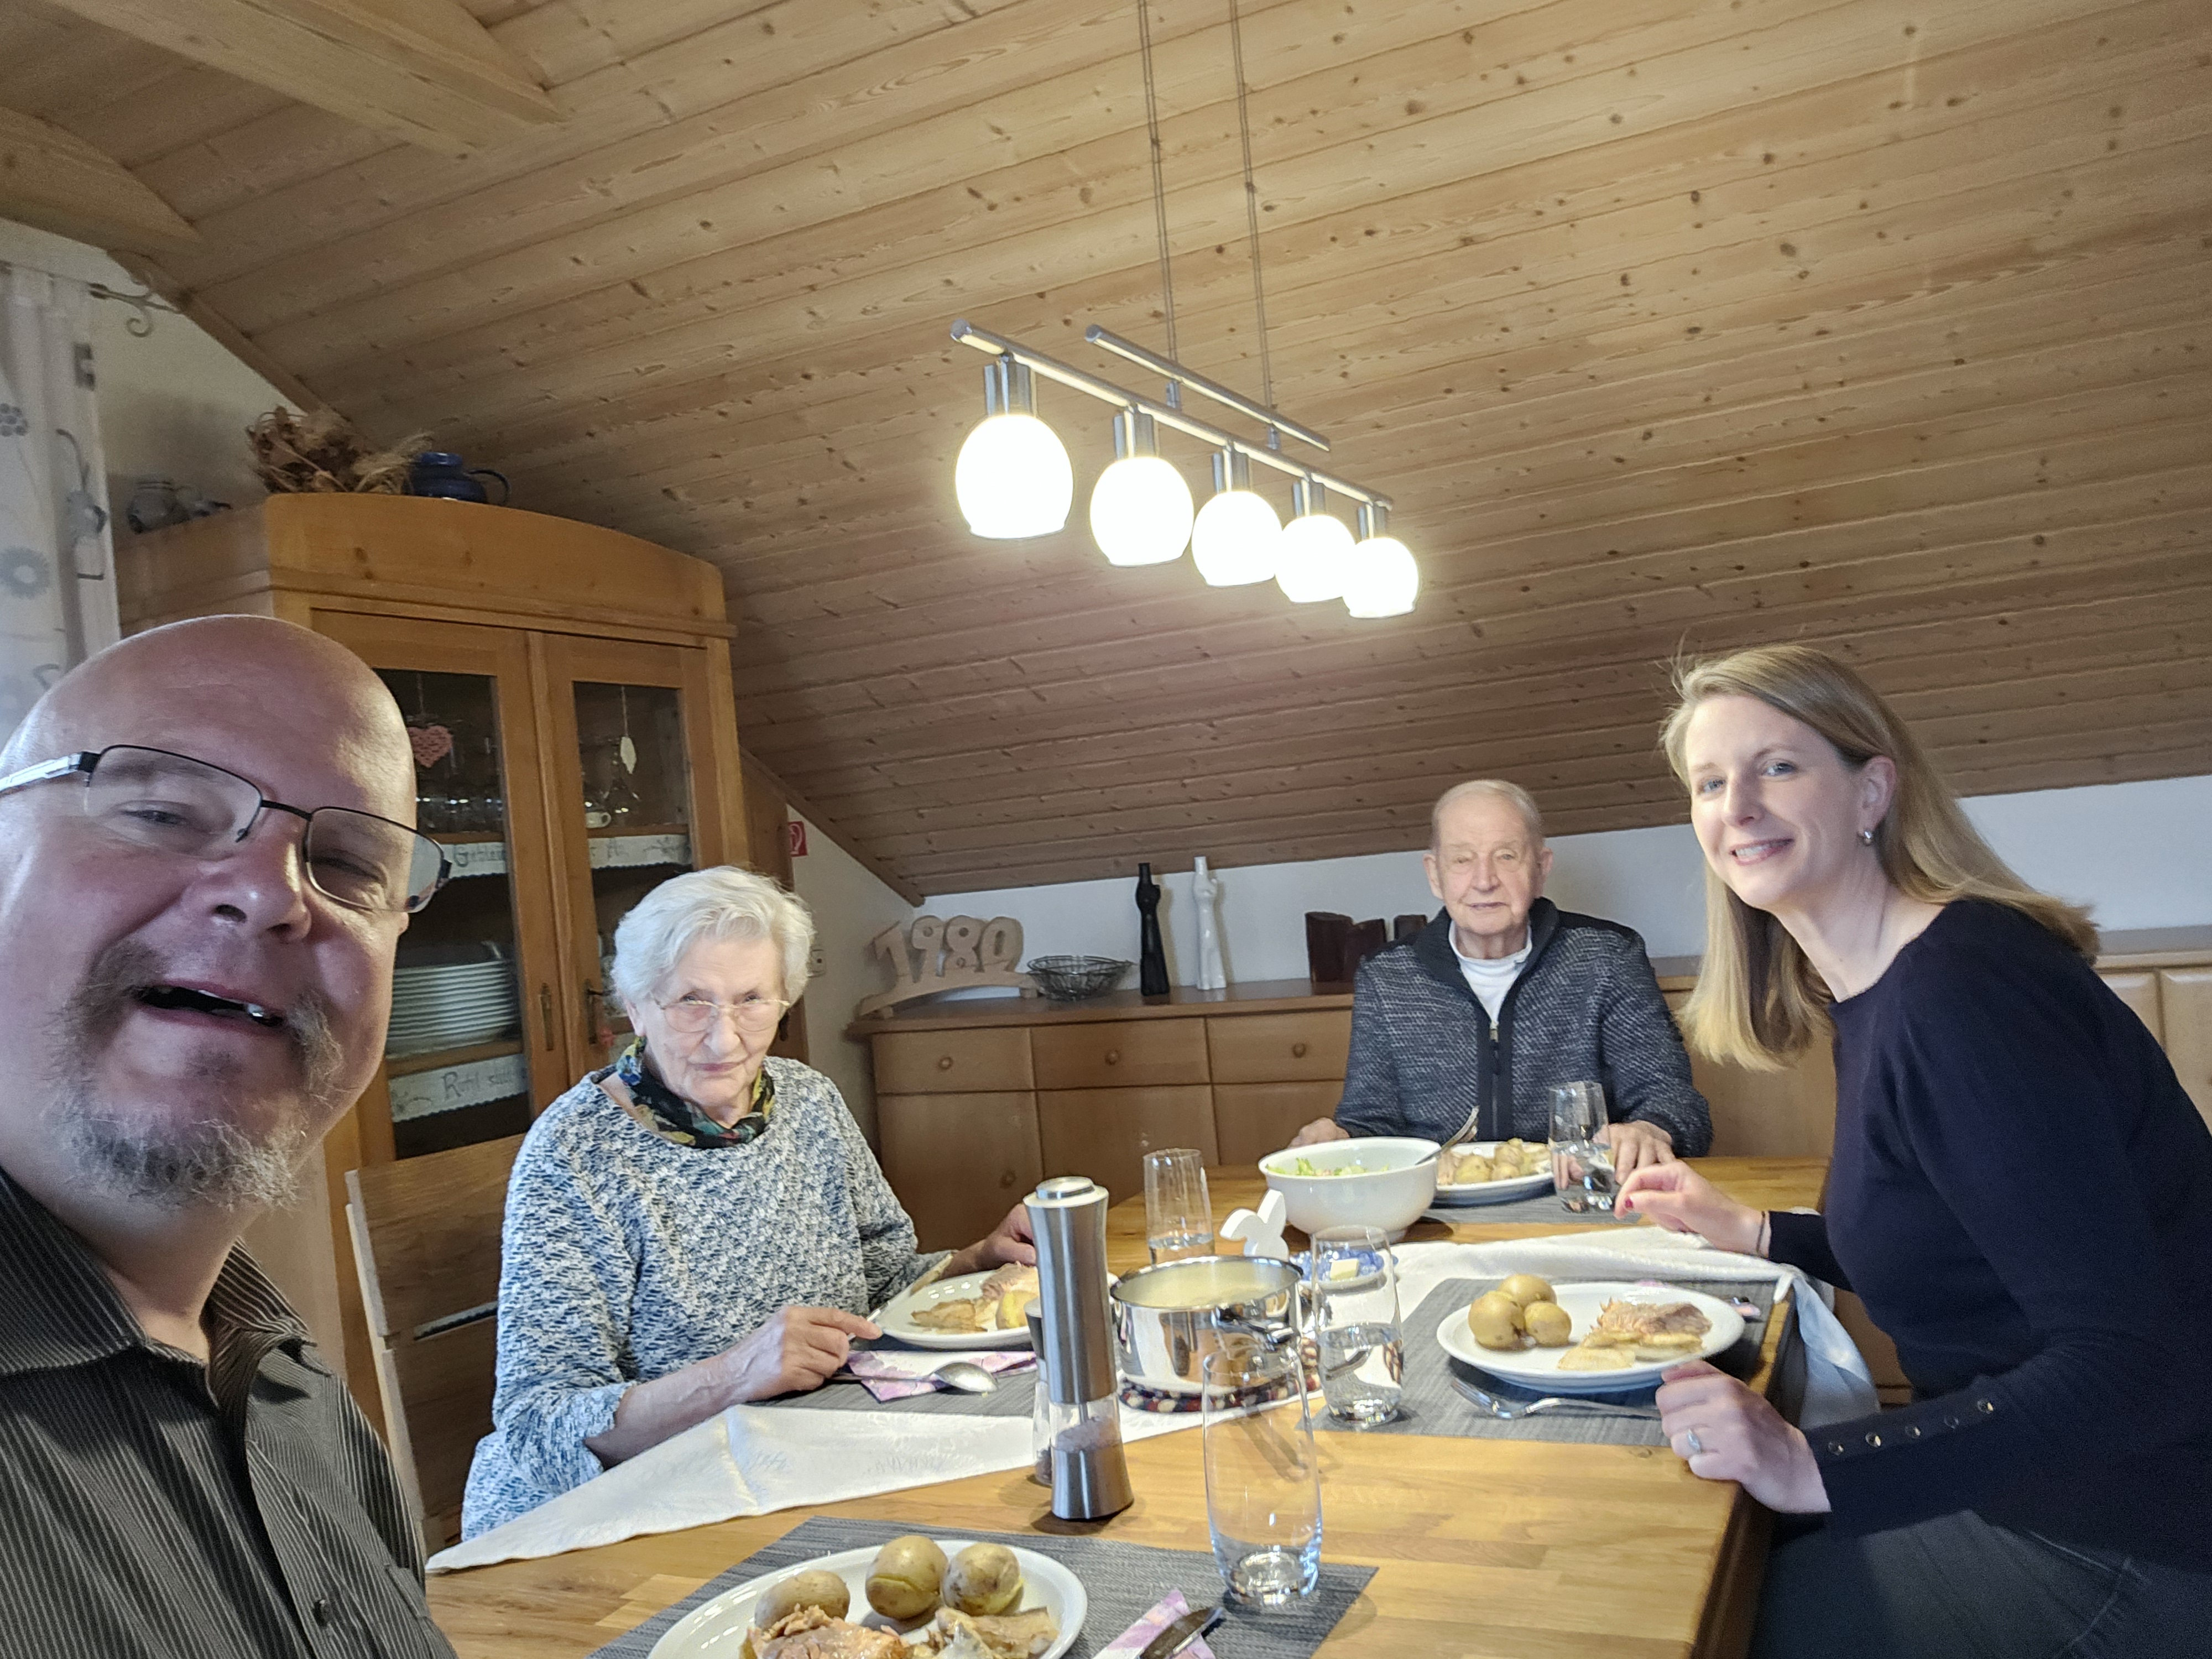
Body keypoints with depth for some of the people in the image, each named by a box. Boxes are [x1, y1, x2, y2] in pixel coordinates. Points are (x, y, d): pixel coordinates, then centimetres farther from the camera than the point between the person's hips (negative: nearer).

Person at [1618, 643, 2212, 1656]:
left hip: (2126, 1552, -8)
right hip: (2018, 1486, 8)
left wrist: (1818, 1467, -31)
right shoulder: (1870, 991, 4)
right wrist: (1748, 1232, 13)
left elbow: (2125, 1363, -29)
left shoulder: (1960, 989, -25)